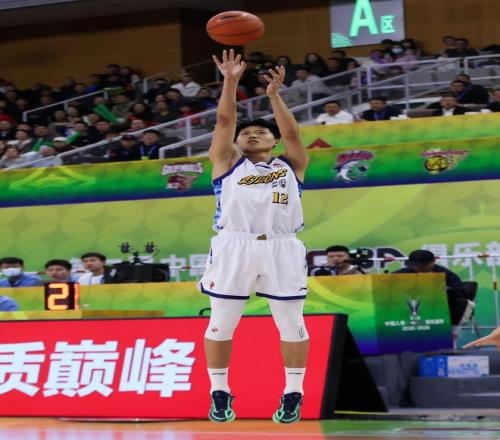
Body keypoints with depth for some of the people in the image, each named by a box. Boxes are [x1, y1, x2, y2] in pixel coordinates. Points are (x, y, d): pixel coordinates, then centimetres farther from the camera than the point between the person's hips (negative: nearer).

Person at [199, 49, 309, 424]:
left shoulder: (290, 165, 19)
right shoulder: (228, 162, 17)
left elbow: (291, 132, 4)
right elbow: (224, 120, 7)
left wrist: (275, 95, -3)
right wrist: (231, 82, -2)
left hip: (282, 248, 0)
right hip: (234, 246, 0)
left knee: (291, 324, 3)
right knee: (222, 323, 3)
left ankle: (293, 395, 13)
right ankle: (220, 394, 15)